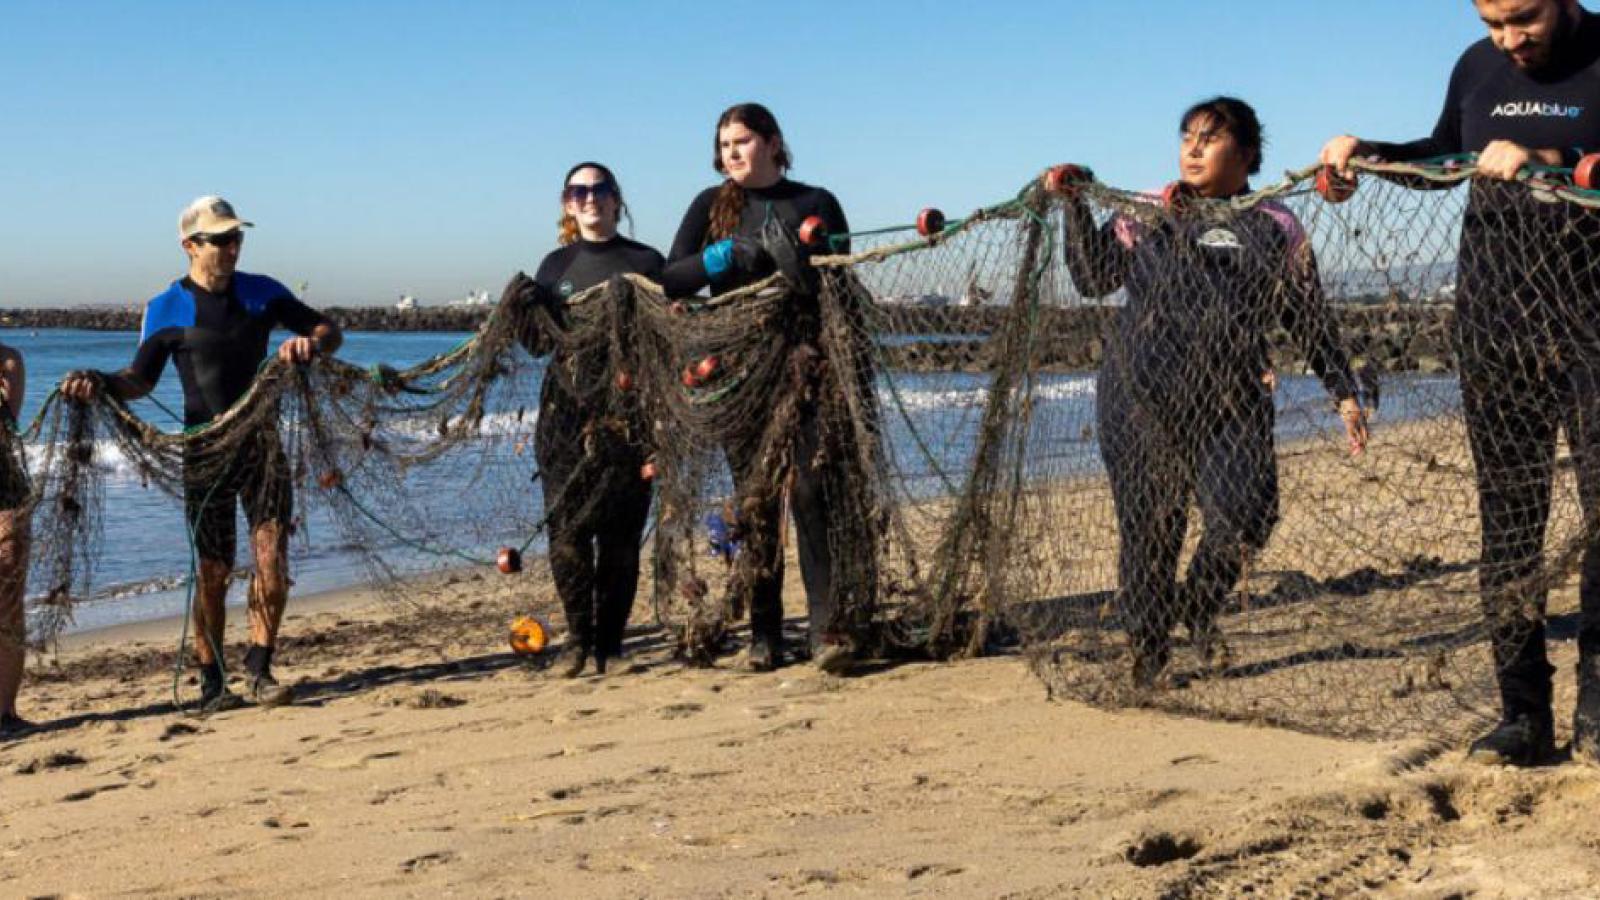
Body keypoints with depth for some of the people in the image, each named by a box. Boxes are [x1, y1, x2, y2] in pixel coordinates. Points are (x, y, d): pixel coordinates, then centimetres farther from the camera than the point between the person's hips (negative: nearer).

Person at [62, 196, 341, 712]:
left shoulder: (262, 293, 7)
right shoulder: (166, 310, 1)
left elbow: (329, 330, 13)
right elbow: (141, 380, 5)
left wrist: (311, 344, -11)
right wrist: (100, 383, -15)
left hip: (261, 440, 2)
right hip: (206, 449, -2)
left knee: (273, 558, -10)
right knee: (214, 571, 1)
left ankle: (258, 670, 0)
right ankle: (212, 684, 12)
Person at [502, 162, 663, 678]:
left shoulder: (646, 262, 9)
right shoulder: (556, 266, 14)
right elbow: (538, 345, 12)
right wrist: (525, 306, -6)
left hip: (627, 412, -1)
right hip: (567, 409, 2)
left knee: (620, 529, -2)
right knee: (566, 525, -7)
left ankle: (611, 641, 6)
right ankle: (578, 636, 3)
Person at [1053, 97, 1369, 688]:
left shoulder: (1275, 228, 12)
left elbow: (1310, 321, 14)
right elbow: (1093, 278, 6)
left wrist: (1344, 394, 10)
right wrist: (1076, 207, -2)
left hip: (1231, 401, 0)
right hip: (1141, 398, 0)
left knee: (1245, 516, -13)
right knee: (1148, 525, 2)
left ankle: (1200, 610, 18)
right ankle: (1148, 648, 20)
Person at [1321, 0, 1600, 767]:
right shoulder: (1478, 69, 11)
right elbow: (1443, 156, 27)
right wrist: (1369, 152, 13)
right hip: (1493, 335, 5)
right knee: (1507, 525, 3)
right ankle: (1524, 716, 8)